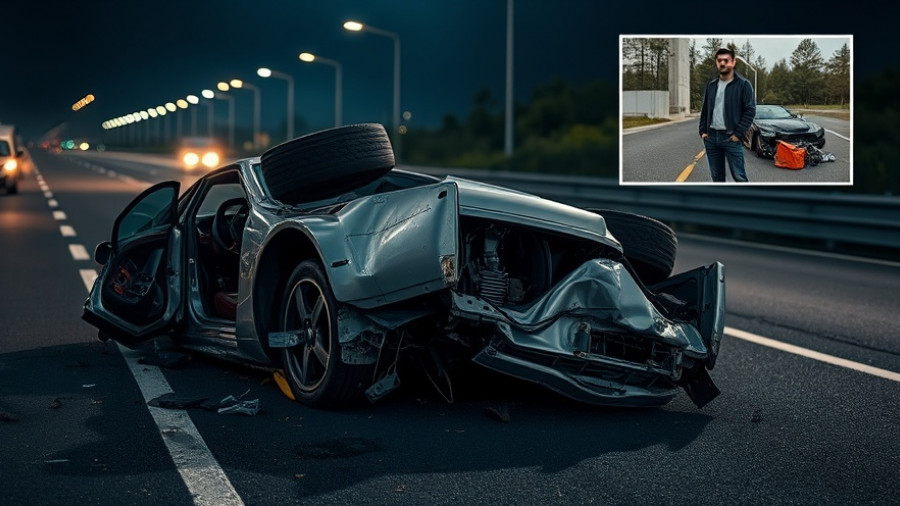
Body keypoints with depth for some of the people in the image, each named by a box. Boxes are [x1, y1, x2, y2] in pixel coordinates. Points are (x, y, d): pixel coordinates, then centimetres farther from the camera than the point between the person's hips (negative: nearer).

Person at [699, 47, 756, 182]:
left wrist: (738, 134, -13)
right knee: (717, 177, 11)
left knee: (739, 176, -7)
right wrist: (703, 131, 7)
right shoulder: (711, 85, 13)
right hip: (711, 137, 5)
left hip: (730, 137, -5)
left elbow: (750, 110, -8)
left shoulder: (743, 85, -3)